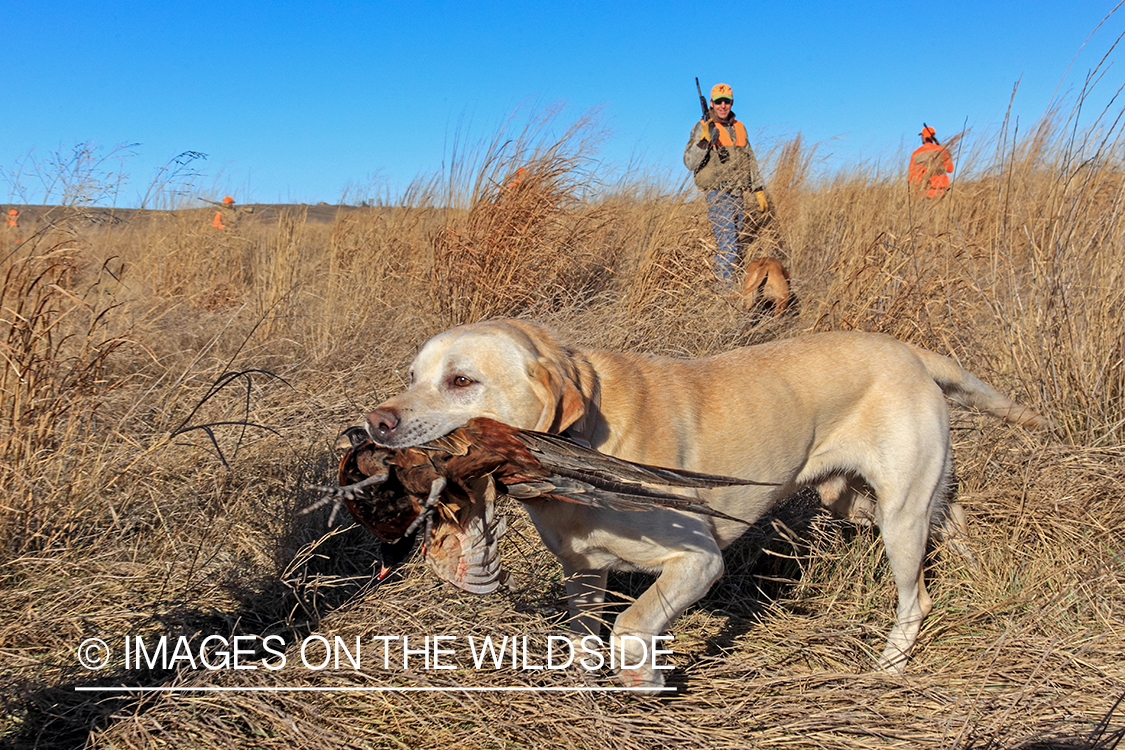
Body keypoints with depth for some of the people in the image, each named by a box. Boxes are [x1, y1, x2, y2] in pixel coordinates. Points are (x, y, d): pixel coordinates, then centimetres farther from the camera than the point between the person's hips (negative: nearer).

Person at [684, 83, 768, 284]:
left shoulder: (739, 127, 15)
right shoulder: (702, 127, -3)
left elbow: (750, 161, 23)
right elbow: (689, 162, -11)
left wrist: (759, 191, 18)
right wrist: (704, 141, -26)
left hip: (739, 194, 6)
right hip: (718, 194, -6)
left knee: (734, 242, 6)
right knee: (727, 245, -13)